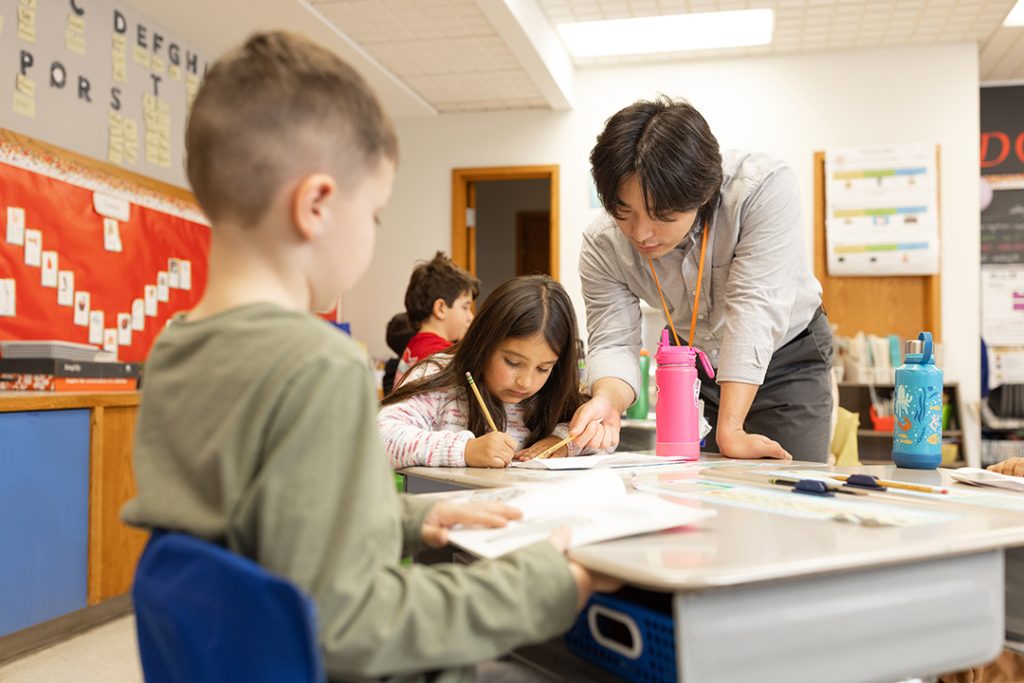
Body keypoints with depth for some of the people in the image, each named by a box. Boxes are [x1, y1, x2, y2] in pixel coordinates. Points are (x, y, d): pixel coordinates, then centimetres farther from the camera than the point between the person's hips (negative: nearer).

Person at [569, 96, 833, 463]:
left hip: (787, 355, -2)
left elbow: (754, 309, -37)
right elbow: (613, 343, -21)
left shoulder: (765, 188, -34)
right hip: (695, 363, 2)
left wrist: (730, 431, -39)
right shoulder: (602, 245, -22)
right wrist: (607, 401, -45)